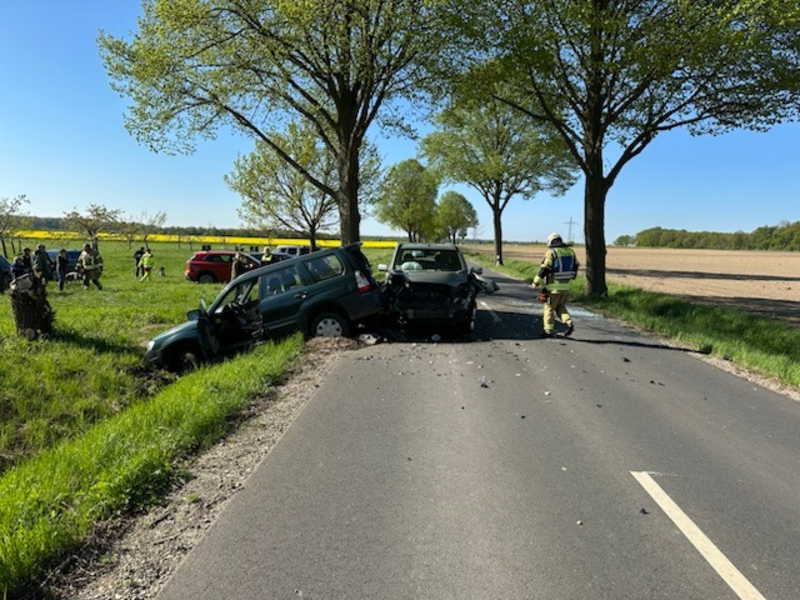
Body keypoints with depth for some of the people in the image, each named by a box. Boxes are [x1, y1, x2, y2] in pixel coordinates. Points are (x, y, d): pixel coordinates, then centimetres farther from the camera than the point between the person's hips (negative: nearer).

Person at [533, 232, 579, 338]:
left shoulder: (551, 253, -11)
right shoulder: (570, 251, 8)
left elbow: (544, 269, -13)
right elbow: (575, 266, 17)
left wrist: (536, 282, -5)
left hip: (553, 286, -6)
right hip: (566, 285, 6)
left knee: (549, 308, 6)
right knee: (560, 306, 21)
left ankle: (549, 330, 9)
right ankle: (569, 323, 2)